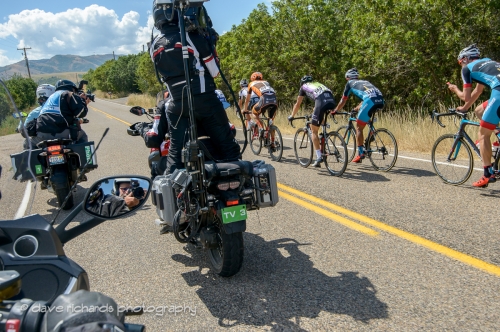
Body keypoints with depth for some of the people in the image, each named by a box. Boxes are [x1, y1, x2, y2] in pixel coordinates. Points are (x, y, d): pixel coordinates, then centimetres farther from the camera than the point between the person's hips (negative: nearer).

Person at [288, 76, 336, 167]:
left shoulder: (304, 87, 26)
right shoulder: (318, 84, 39)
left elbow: (297, 104, 30)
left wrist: (292, 116, 43)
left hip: (321, 101, -5)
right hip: (332, 101, 5)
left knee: (314, 130, 7)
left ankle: (319, 157, -2)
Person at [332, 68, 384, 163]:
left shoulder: (350, 83, 22)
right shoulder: (365, 81, 38)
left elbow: (343, 101, 27)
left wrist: (335, 111, 41)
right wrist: (357, 108, 62)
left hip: (370, 101, -6)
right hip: (381, 100, 6)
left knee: (358, 127, 6)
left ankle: (360, 154, 5)